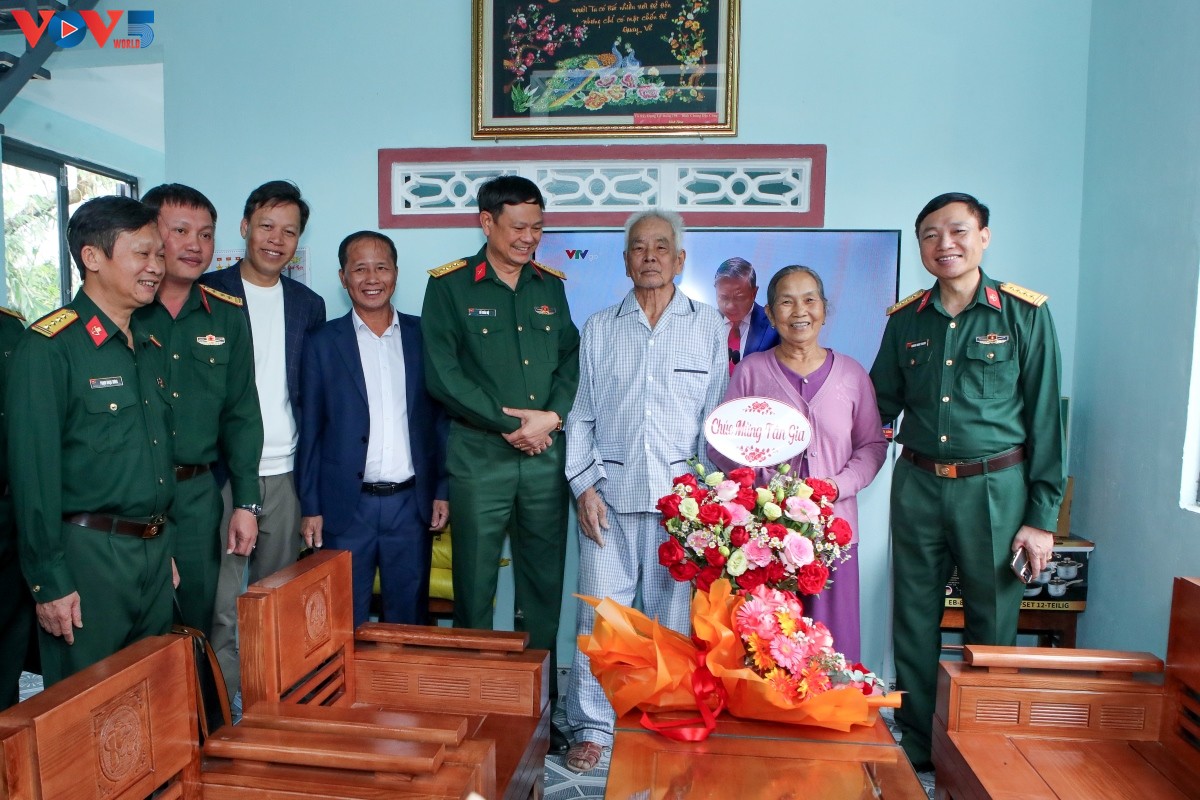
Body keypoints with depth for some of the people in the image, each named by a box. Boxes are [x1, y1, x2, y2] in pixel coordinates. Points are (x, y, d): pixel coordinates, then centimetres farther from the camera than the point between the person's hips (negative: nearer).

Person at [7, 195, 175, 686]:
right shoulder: (49, 347, -12)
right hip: (88, 554, -7)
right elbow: (33, 471, -15)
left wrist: (164, 546, 15)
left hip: (155, 551, 7)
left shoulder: (151, 348, 11)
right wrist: (49, 581, -15)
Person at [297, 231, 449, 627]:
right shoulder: (323, 343, 1)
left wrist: (442, 490, 3)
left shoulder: (423, 335, 5)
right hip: (346, 507, -1)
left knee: (409, 618, 12)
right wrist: (310, 507, -1)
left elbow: (440, 418, 7)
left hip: (411, 504, 1)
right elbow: (310, 430, 2)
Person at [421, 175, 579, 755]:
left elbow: (570, 363, 10)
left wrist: (550, 417, -8)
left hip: (546, 456, 4)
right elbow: (443, 374, -7)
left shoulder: (550, 287, 13)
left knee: (544, 586, 9)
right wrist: (512, 423, -10)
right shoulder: (449, 287, 1)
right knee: (474, 587, 4)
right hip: (479, 457, -3)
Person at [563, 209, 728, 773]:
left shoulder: (708, 326, 8)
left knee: (672, 611, 5)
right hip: (609, 490, 1)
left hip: (681, 492, 0)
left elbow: (717, 415, 6)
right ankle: (592, 727, 14)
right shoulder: (599, 328, 12)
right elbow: (581, 415, 10)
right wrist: (585, 484, -1)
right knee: (599, 607, 0)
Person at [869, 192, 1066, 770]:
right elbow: (879, 406, 12)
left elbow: (1044, 418, -3)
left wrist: (1041, 516, -7)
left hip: (995, 488, -2)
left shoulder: (1025, 315, -2)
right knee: (914, 621, 9)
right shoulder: (905, 321, 6)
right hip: (918, 486, 3)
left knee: (992, 624, 7)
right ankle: (915, 748, 26)